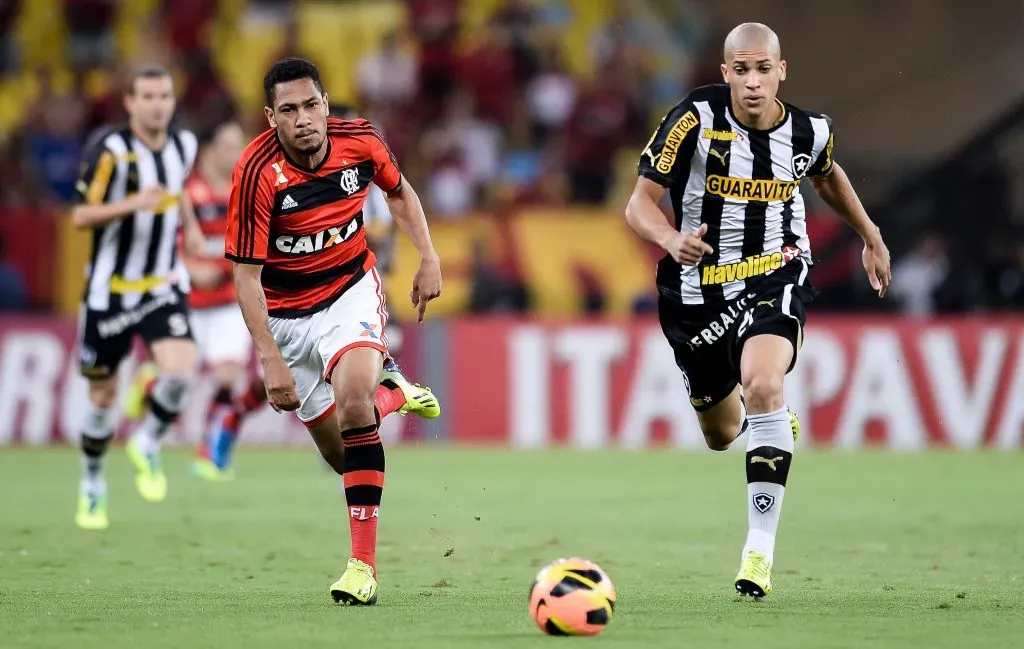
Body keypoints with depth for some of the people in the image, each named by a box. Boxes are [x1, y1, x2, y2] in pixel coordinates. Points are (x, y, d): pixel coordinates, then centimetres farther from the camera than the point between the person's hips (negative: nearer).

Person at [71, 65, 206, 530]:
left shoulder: (184, 145, 2)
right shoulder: (113, 150, -15)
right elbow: (80, 216, -17)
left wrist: (190, 223, 10)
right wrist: (133, 203, -30)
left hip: (163, 287, 3)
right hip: (110, 290, -3)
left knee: (180, 370, -22)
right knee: (103, 395, 7)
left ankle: (148, 445, 6)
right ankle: (92, 487, 29)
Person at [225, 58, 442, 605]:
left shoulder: (359, 141, -15)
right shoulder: (257, 173, -25)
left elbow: (398, 191, 9)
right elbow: (246, 273, -21)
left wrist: (429, 257, 0)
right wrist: (270, 358, -27)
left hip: (351, 289, 0)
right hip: (285, 310, 0)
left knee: (353, 395, -28)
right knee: (336, 447, 4)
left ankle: (363, 562, -25)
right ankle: (392, 395, 42)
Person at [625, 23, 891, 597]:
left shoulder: (809, 132, -6)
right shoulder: (696, 119, -16)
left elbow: (828, 176, 20)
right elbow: (640, 204, -17)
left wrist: (870, 236, 27)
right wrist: (673, 241, -37)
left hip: (776, 275, -1)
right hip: (698, 285, 1)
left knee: (763, 384, -31)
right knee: (721, 434, 13)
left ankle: (761, 549, -26)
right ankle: (774, 423, 56)